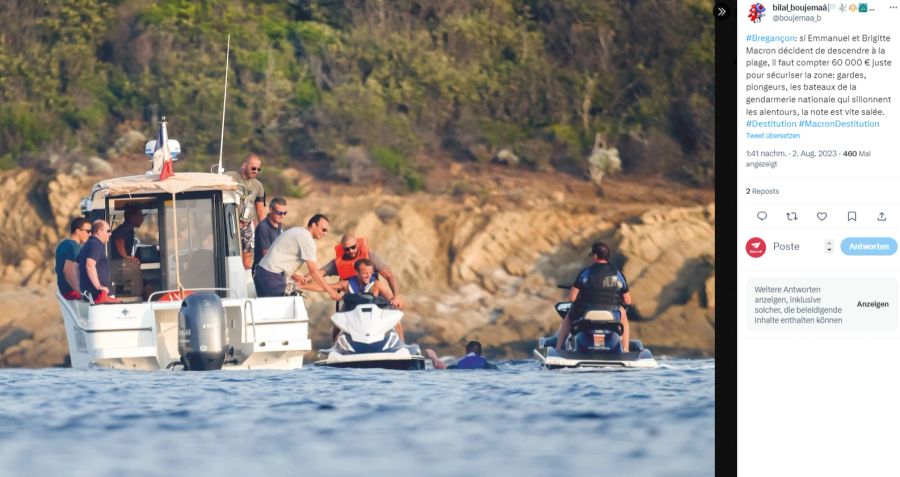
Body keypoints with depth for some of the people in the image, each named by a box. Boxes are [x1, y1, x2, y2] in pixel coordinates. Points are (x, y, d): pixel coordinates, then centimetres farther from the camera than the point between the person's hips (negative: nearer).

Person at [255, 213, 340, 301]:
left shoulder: (298, 232, 19)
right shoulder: (307, 239, -11)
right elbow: (313, 271, -13)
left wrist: (293, 276, 10)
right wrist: (330, 291, -9)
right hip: (272, 275, -10)